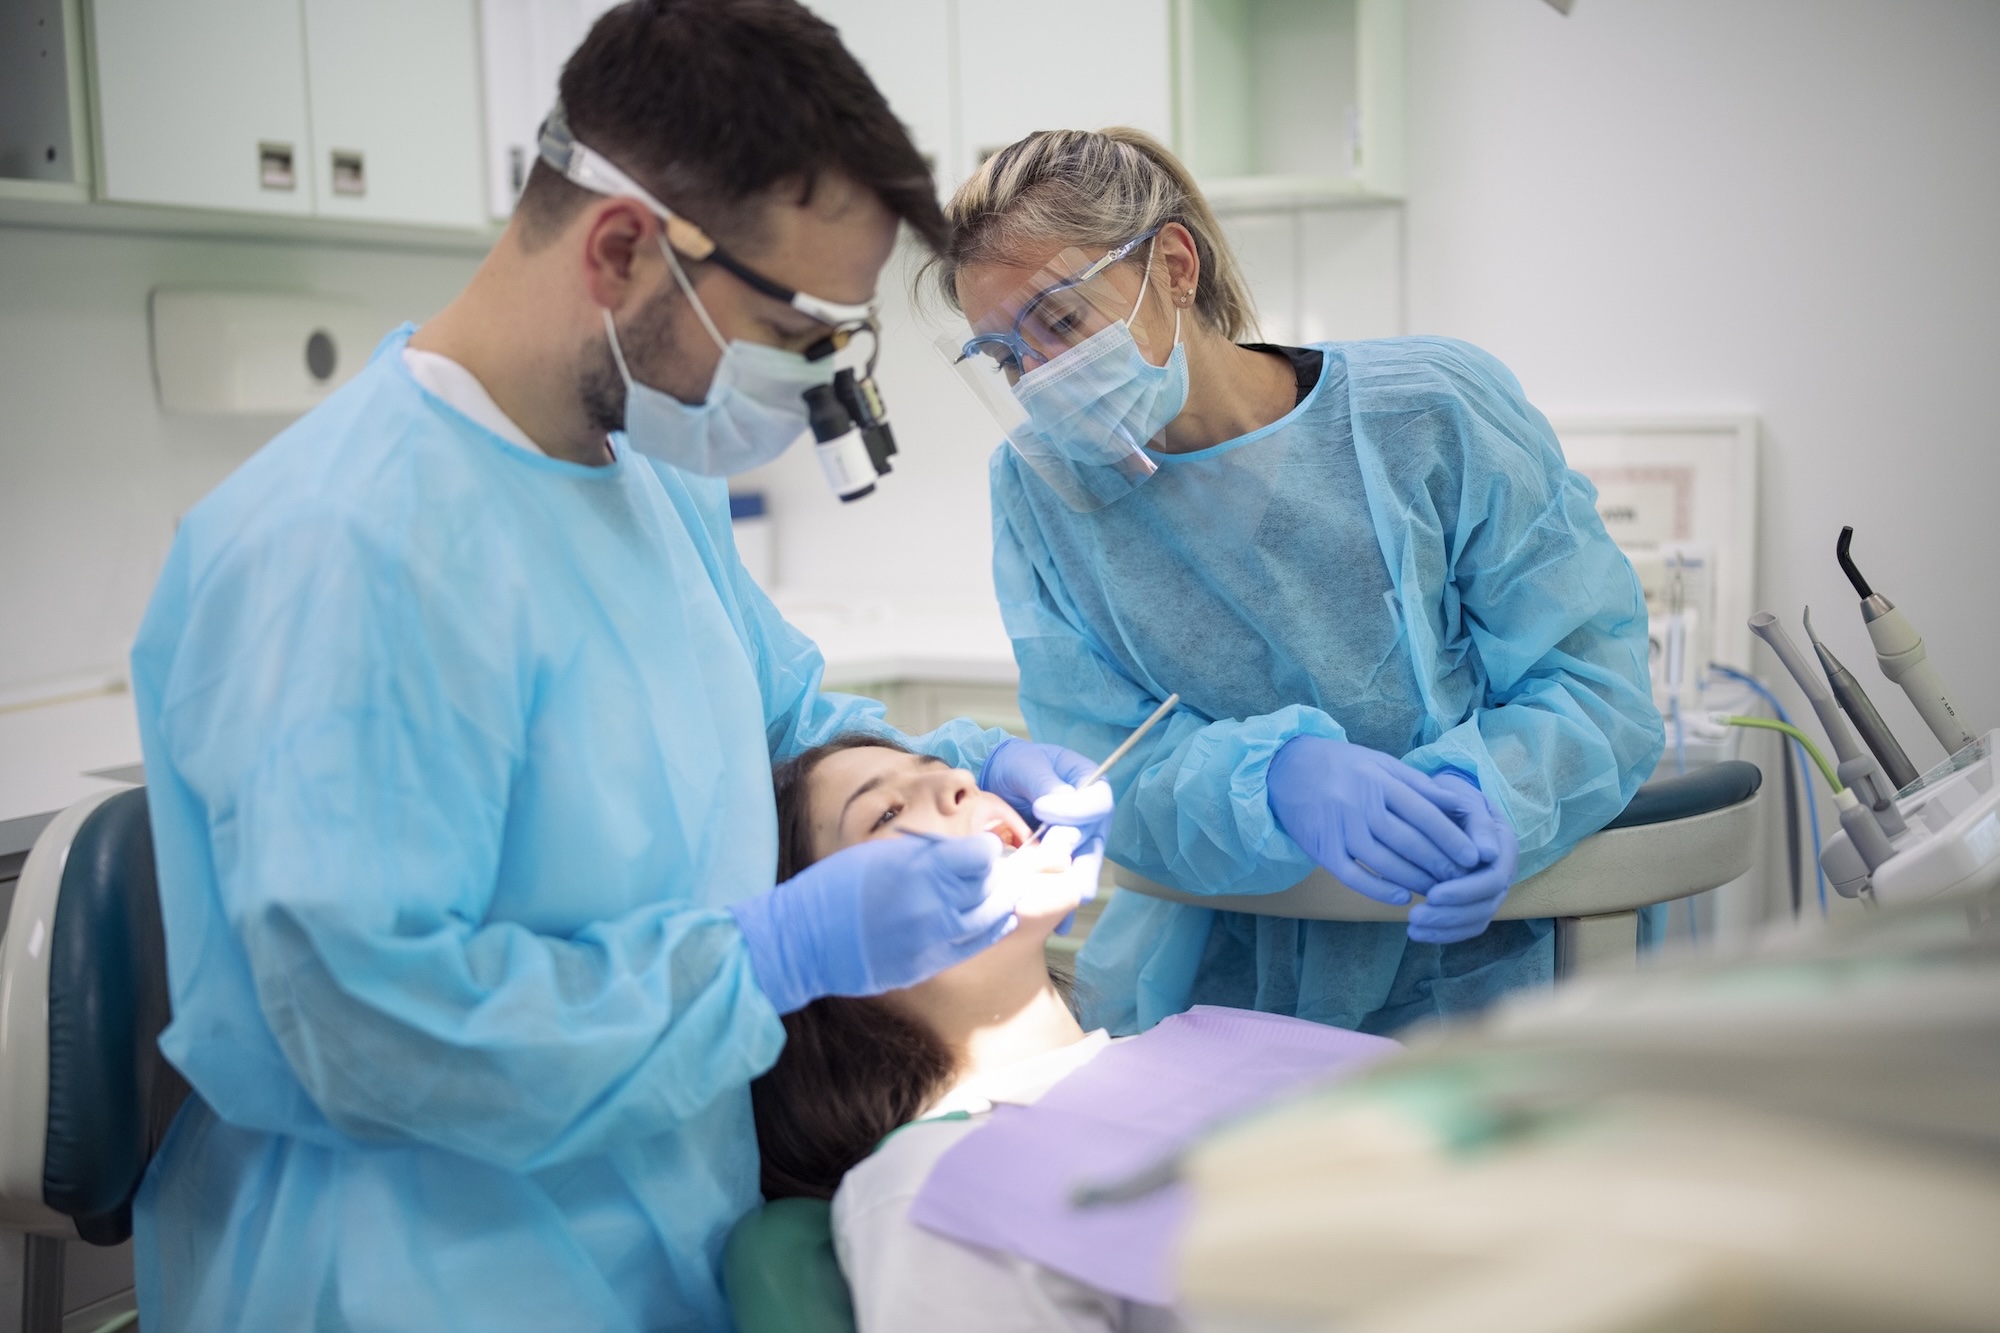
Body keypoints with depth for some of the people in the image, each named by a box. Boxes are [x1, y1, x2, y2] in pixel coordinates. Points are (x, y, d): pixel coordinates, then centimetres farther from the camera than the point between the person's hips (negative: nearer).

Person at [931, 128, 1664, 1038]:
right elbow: (1103, 771, -5)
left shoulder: (1432, 413, -6)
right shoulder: (1039, 488, 0)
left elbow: (1593, 674, -4)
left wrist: (1489, 799, -26)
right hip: (1202, 991, 1)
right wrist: (1279, 782, -27)